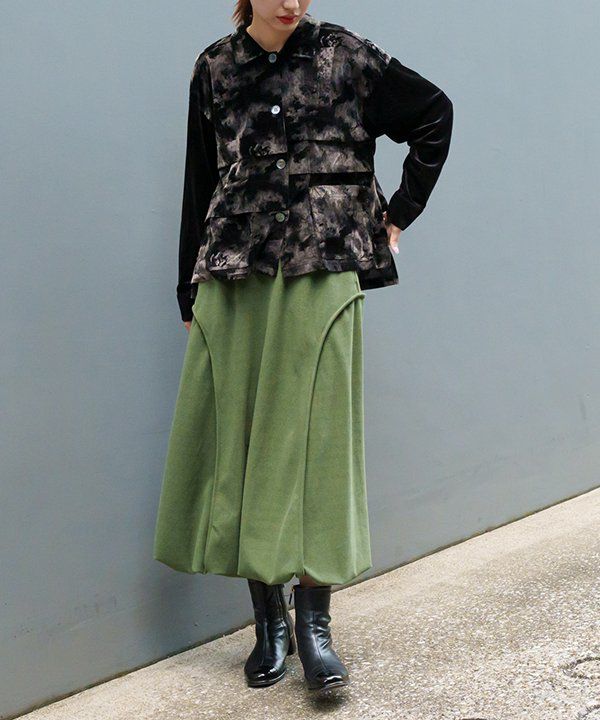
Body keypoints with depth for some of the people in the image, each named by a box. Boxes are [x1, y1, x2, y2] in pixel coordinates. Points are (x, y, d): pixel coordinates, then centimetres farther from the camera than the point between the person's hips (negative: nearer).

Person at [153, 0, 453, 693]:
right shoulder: (215, 67, 11)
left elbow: (434, 113, 13)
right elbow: (200, 185, 13)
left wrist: (399, 213, 9)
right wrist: (189, 293, 12)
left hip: (322, 272, -2)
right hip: (235, 277, 3)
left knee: (317, 435, -4)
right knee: (239, 438, 2)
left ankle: (314, 623, 4)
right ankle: (269, 617, 14)